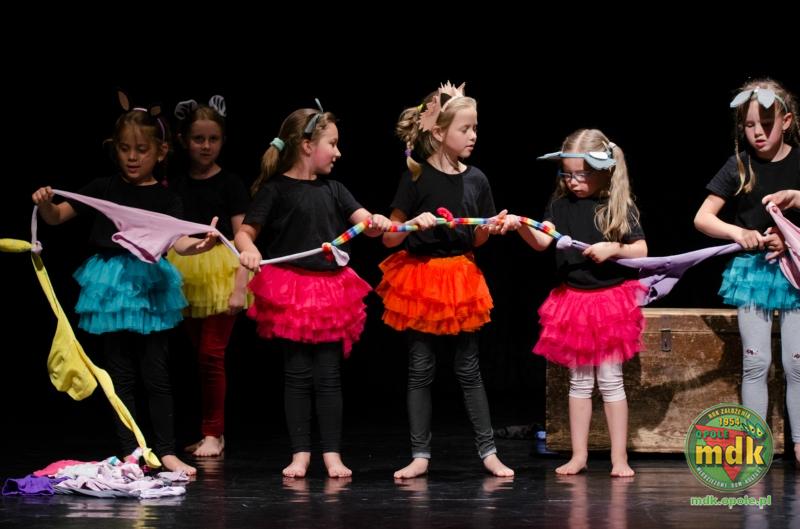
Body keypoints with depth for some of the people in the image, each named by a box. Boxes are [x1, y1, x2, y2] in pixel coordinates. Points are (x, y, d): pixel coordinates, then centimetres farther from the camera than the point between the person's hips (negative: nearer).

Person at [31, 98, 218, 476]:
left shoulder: (165, 199, 2)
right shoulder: (102, 189, 5)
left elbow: (178, 242, -9)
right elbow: (56, 217, 9)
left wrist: (199, 245, -31)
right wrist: (44, 203, -13)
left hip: (149, 285, -1)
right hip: (111, 285, 1)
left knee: (156, 374, 1)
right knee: (121, 376, 5)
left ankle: (166, 452, 6)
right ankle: (129, 454, 9)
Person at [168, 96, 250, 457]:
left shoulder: (230, 184, -3)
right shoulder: (174, 187, 8)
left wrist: (239, 288, -14)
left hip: (221, 277, -4)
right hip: (187, 278, 4)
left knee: (211, 354, -8)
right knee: (201, 356, 8)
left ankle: (213, 434, 0)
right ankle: (214, 432, 16)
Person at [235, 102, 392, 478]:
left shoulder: (332, 189, 10)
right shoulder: (276, 189, -5)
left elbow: (364, 222, 4)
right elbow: (246, 231, -6)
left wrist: (377, 223, -19)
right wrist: (247, 250, -28)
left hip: (330, 288, 4)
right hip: (290, 290, -4)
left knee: (329, 376, 4)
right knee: (297, 374, 2)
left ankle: (332, 454, 7)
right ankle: (300, 453, 9)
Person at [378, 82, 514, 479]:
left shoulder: (475, 179, 2)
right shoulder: (416, 178, -10)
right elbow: (389, 238, -7)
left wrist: (491, 228, -8)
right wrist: (415, 223, -25)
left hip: (461, 279, 3)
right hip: (420, 278, -3)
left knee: (468, 369, 6)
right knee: (420, 370, 3)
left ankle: (488, 451, 11)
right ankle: (420, 456, 9)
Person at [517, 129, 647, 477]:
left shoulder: (619, 208, -5)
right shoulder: (561, 205, 1)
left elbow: (642, 251, -3)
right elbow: (542, 241, -11)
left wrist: (613, 249, -19)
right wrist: (522, 227, -30)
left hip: (610, 301, -3)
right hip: (571, 299, 3)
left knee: (610, 380, 0)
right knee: (579, 381, 10)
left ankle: (619, 458, 6)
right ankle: (579, 455, 16)